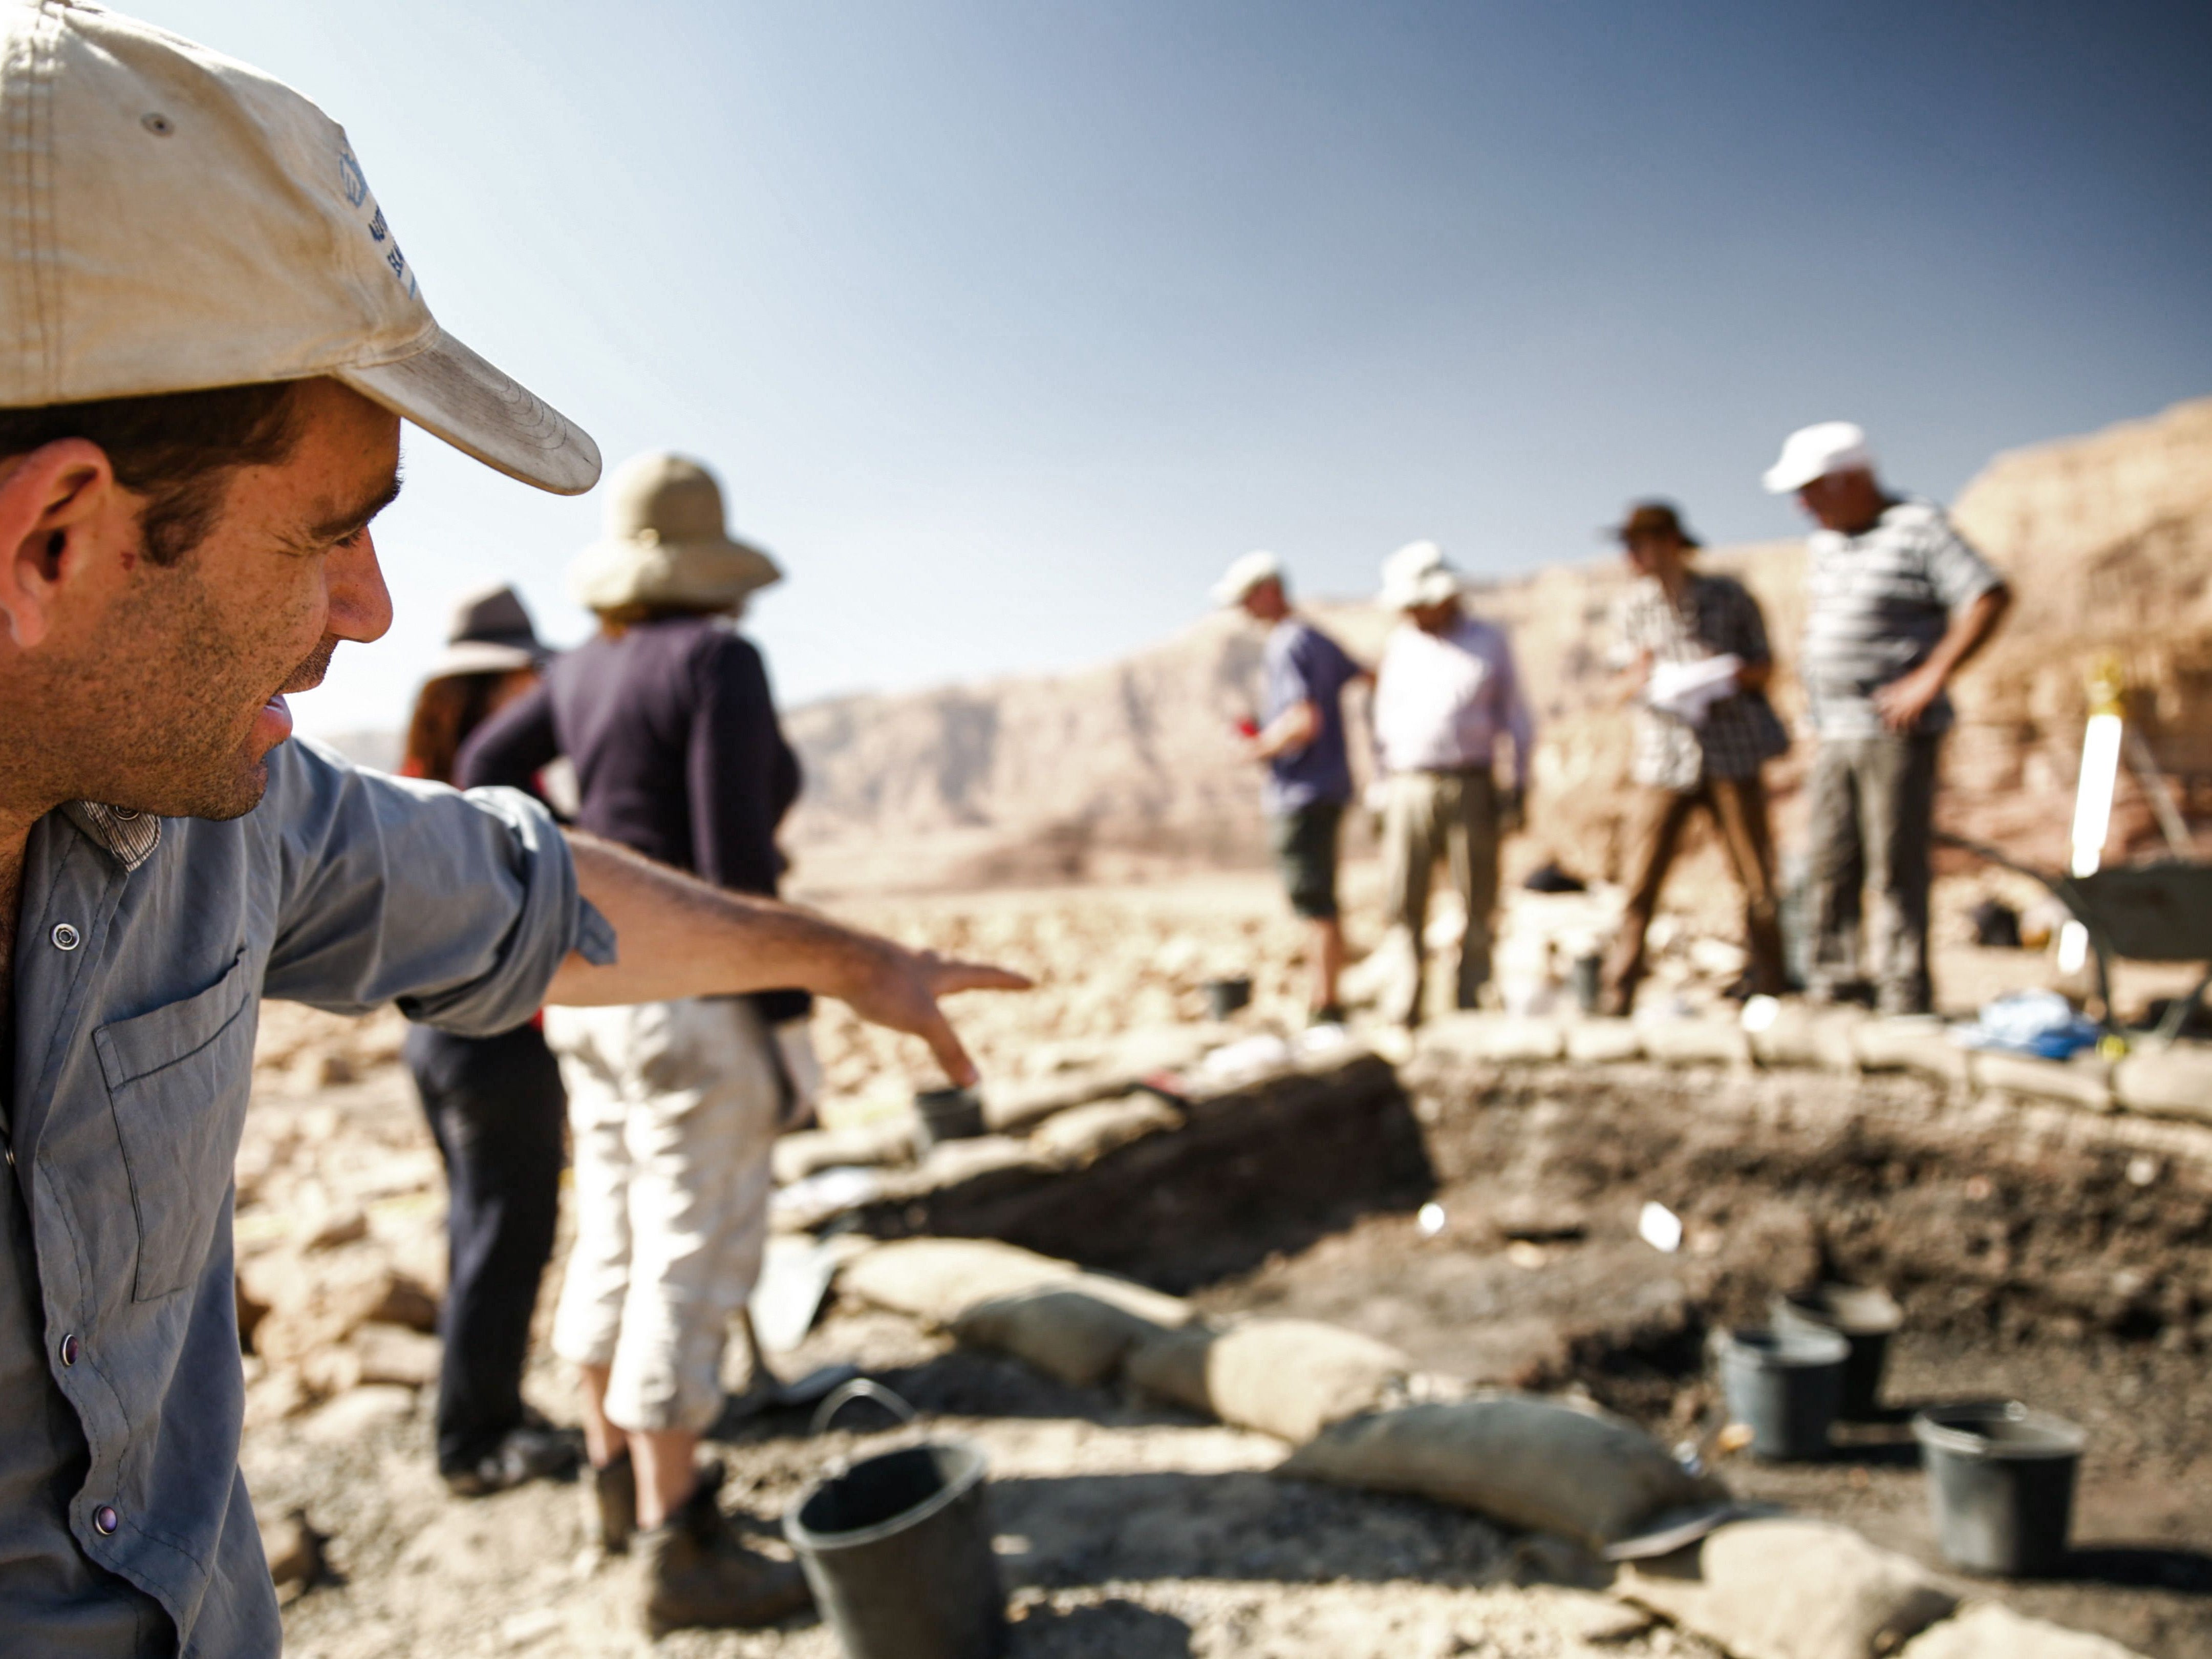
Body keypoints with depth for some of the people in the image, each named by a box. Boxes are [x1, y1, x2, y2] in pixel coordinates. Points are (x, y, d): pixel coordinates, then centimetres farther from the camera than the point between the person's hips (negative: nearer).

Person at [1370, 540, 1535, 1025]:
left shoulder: (1491, 643, 8)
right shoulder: (1400, 645, 14)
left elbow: (1517, 719, 10)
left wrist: (1519, 786, 3)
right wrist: (1383, 789, 11)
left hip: (1471, 789, -1)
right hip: (1409, 789, 2)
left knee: (1478, 903, -1)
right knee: (1404, 902, -4)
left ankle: (1471, 1006, 6)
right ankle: (1406, 1008, 1)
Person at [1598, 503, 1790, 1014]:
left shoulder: (1728, 596, 2)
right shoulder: (1634, 605, 6)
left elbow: (1765, 666, 9)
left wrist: (1735, 673, -12)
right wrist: (1641, 674, -6)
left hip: (1733, 755, -1)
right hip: (1664, 759, 1)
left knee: (1758, 886, 2)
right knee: (1640, 887, -4)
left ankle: (1767, 999, 12)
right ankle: (1616, 1001, 1)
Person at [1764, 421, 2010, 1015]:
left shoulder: (1918, 529, -8)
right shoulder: (1824, 542, 14)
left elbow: (1991, 597, -15)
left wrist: (1931, 678, -19)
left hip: (1897, 732, -7)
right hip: (1835, 735, 7)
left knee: (1896, 871, -5)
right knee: (1829, 870, 7)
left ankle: (1904, 1003, 1)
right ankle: (1831, 989, 15)